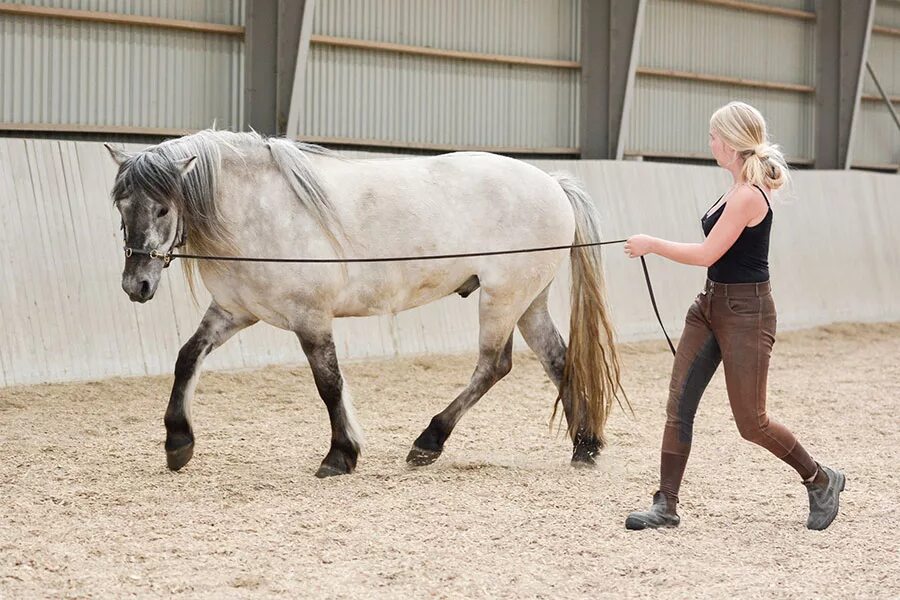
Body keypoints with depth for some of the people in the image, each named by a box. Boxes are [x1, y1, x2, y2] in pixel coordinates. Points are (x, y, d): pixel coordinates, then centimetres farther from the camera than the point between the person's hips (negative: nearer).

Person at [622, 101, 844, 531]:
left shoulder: (748, 196, -21)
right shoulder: (740, 190, 9)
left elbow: (707, 254, -21)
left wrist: (651, 245, -12)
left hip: (745, 313, -10)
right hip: (711, 305, 10)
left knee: (750, 421, 0)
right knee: (679, 405, 3)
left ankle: (821, 481, 22)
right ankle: (666, 506, 6)